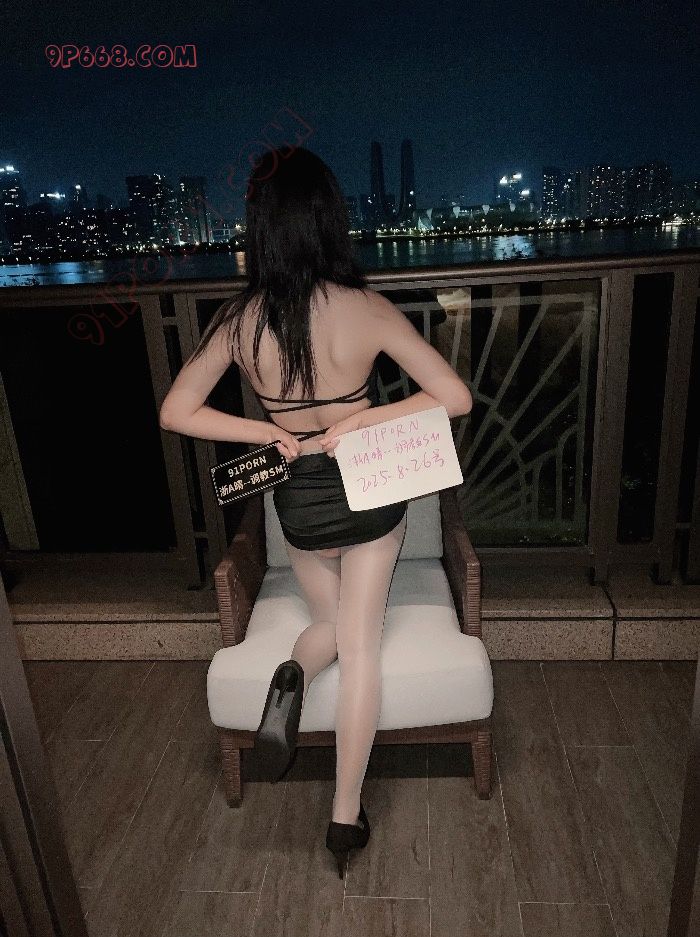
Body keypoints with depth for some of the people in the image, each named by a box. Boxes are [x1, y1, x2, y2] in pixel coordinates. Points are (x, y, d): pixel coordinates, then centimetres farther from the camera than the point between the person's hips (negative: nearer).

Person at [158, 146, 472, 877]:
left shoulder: (238, 319, -12)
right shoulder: (365, 309, -18)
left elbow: (175, 413, -6)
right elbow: (455, 398, -16)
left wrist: (270, 433, -6)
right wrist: (359, 421, -12)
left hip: (299, 503, 2)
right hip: (370, 494, -1)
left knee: (330, 621, 29)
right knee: (359, 644, 13)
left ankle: (293, 674, -4)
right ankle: (346, 815, 18)